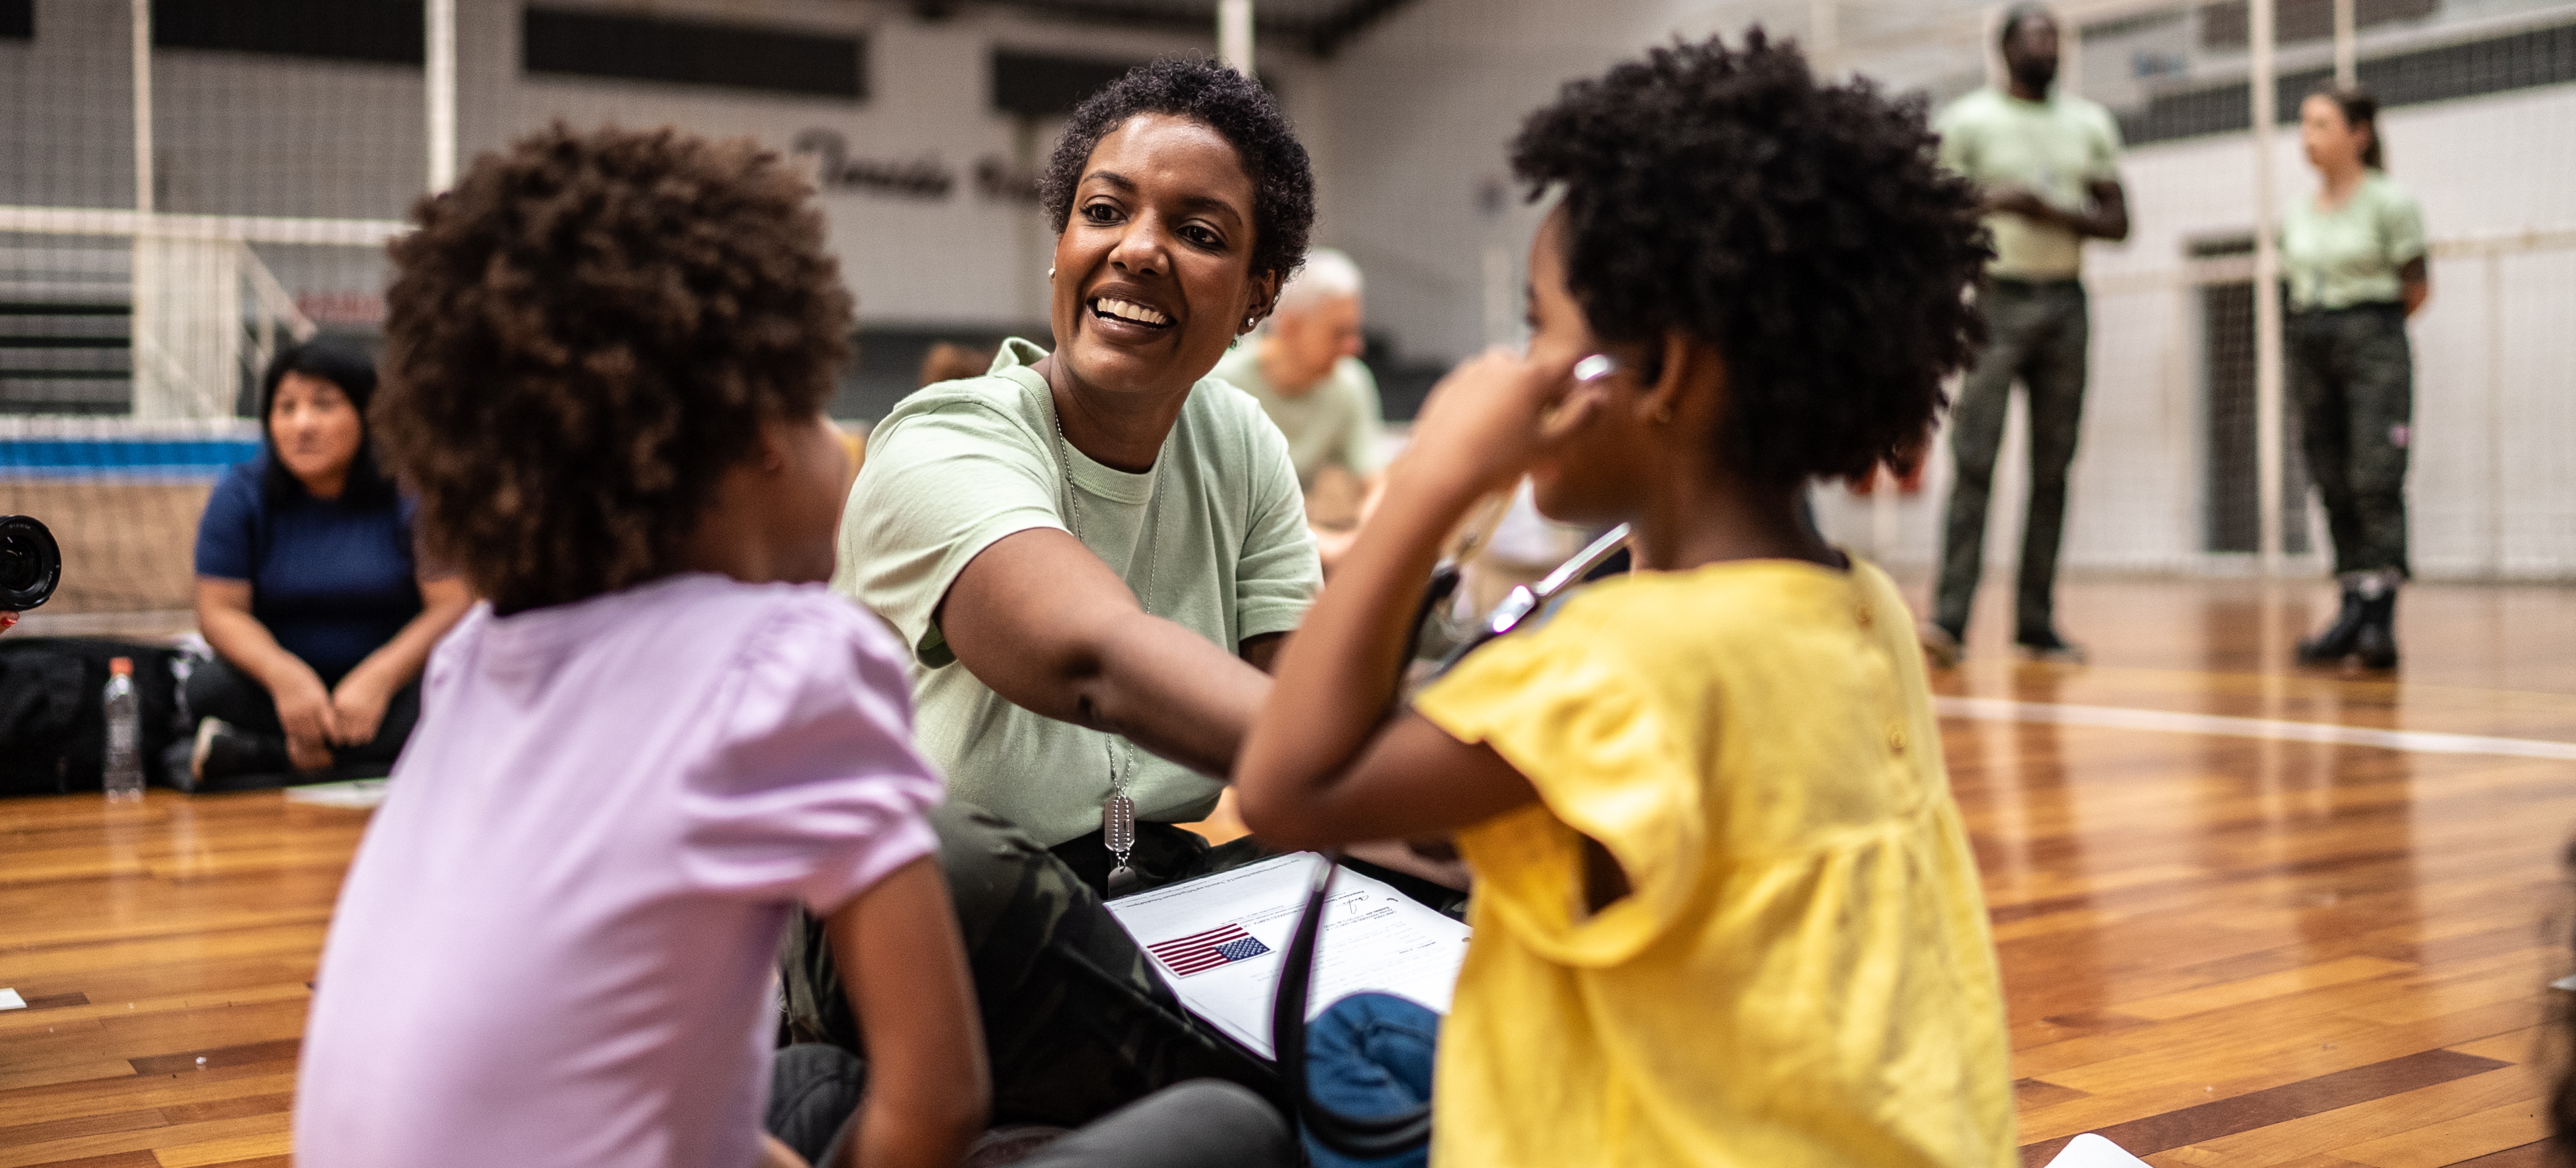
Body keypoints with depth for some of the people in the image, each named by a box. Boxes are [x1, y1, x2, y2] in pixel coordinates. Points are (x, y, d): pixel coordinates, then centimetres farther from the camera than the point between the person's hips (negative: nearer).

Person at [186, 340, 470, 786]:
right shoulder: (241, 495, 0)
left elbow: (454, 606, -13)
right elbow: (220, 611, -6)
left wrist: (378, 678, -28)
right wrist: (284, 675, -26)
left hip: (393, 682, -1)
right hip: (284, 683, 2)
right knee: (209, 686, -29)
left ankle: (255, 753, -32)